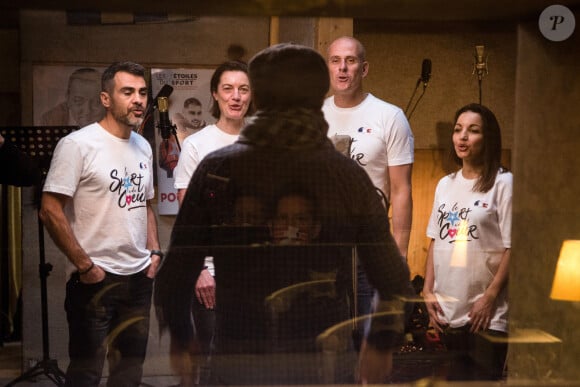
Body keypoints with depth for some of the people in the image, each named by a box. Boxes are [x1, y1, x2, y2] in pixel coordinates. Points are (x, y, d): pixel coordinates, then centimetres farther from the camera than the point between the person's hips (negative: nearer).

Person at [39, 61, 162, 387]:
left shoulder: (143, 147, 11)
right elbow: (51, 211, -15)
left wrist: (155, 251, 7)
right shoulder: (78, 144, -11)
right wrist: (84, 265, -15)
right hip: (95, 278, -6)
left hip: (140, 278, 7)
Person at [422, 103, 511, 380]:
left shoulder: (503, 183, -6)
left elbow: (512, 247, -10)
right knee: (455, 376, 13)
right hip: (447, 311, 6)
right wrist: (428, 291, 6)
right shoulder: (445, 185, 12)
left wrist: (489, 298, -16)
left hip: (486, 315, -5)